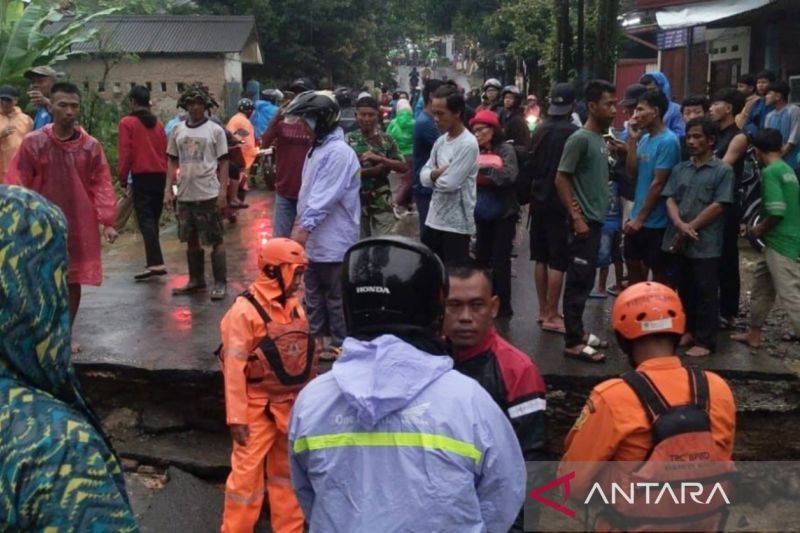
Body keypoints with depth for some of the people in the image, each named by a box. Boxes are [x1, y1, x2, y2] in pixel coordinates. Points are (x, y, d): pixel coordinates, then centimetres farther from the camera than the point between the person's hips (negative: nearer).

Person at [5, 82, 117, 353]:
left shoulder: (91, 146, -1)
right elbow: (17, 186, -4)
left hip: (80, 226, 2)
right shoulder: (33, 143, -6)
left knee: (74, 281, 9)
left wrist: (107, 221, -7)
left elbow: (101, 185, 0)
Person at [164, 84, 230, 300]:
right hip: (185, 195, 5)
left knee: (215, 240, 0)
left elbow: (223, 163, -2)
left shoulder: (215, 130, -2)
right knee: (192, 240, 13)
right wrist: (168, 190, 5)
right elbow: (172, 161, 13)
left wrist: (223, 192, -10)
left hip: (209, 195, -4)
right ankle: (196, 280, 25)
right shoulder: (178, 130, 9)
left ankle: (220, 283, 7)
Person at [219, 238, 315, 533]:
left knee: (287, 469, 19)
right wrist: (237, 417, -17)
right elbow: (234, 366, -17)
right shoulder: (245, 311, -17)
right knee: (247, 472, 1)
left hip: (291, 405, 7)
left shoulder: (294, 306, 4)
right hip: (258, 407, -6)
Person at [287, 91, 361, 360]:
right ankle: (315, 337, 29)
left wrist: (305, 227, -29)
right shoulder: (317, 148, 13)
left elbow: (325, 197, -26)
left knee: (336, 297, 3)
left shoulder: (338, 152, -19)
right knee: (313, 293, 17)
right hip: (314, 238, 10)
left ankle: (340, 343, 14)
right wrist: (301, 224, 16)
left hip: (333, 240, -9)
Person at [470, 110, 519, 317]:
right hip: (483, 213, 5)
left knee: (500, 260, -2)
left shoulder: (505, 149, -8)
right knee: (481, 257, 12)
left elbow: (510, 175, -22)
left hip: (503, 213, -5)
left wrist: (483, 169, -25)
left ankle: (503, 305, 6)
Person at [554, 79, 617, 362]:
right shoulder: (580, 139, -14)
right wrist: (576, 217, -19)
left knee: (585, 281, 15)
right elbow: (561, 179, -17)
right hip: (584, 222, -9)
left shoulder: (601, 139, 12)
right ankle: (573, 342, 2)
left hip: (596, 221, 9)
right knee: (578, 282, -4)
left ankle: (578, 332, 26)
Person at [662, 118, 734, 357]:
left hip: (706, 245, -5)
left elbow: (718, 206, -10)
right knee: (682, 291, 13)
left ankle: (705, 341, 10)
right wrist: (680, 225, -14)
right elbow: (670, 200, 5)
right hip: (677, 242, 5)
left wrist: (690, 229, -12)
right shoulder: (679, 169, 11)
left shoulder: (723, 171, -3)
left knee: (706, 294, 2)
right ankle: (688, 331, 29)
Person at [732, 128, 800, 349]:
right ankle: (754, 334, 32)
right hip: (782, 239, 10)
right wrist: (763, 228, 16)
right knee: (761, 287, 20)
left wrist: (759, 230, -4)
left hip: (780, 241, -10)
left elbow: (776, 211, -21)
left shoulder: (769, 172, -15)